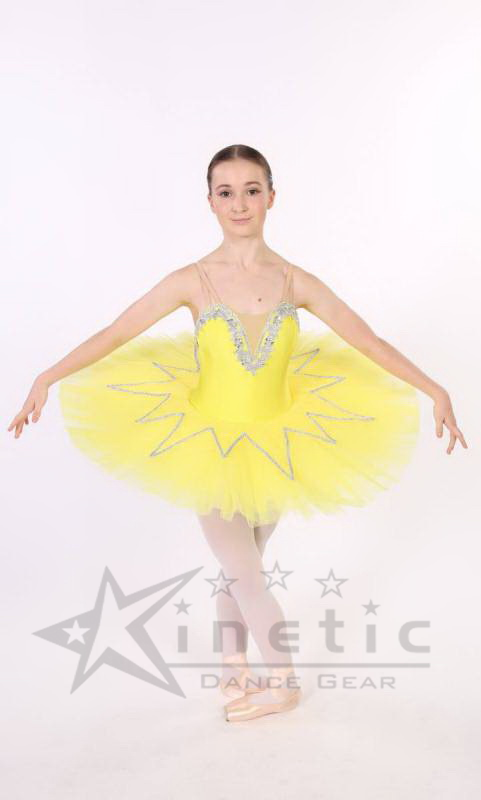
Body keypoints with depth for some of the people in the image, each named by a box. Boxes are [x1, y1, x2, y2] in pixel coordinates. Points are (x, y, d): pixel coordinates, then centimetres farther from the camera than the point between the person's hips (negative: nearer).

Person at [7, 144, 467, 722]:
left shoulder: (294, 282, -7)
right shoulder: (193, 281, -12)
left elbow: (368, 341, -3)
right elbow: (113, 335, -9)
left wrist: (433, 390, -4)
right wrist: (46, 380, -11)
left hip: (273, 445, 2)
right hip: (209, 444, -2)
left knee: (240, 569, 17)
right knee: (244, 572, 7)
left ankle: (234, 668, 39)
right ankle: (267, 676, 30)